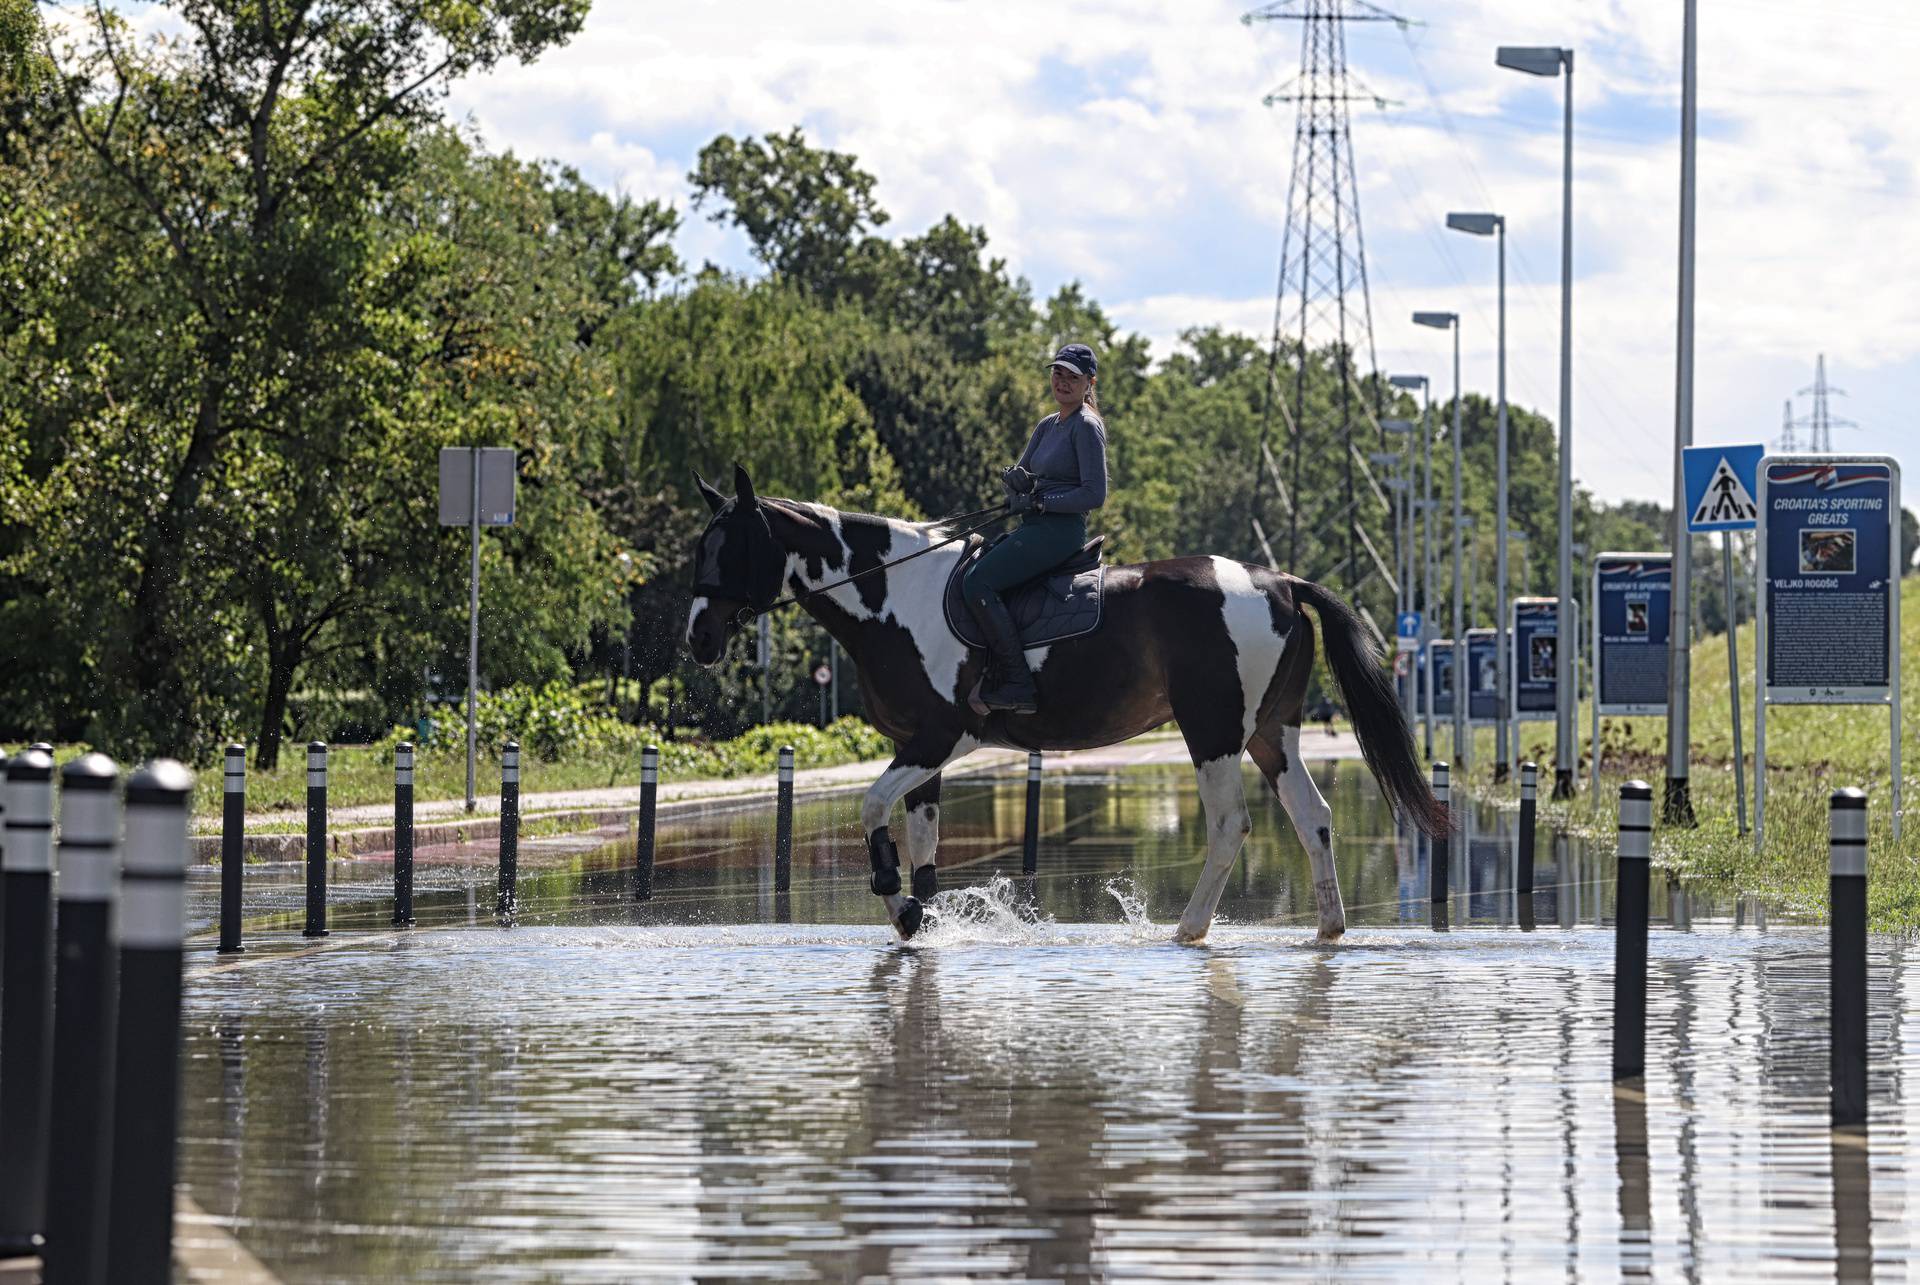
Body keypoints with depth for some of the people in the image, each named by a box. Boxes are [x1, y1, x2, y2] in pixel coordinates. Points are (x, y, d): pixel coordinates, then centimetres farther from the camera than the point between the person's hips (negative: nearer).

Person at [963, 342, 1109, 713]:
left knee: (977, 582, -23)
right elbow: (1020, 471, 17)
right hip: (1035, 529, 10)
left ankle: (1018, 685, -26)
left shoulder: (1086, 427, -9)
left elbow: (1094, 494, -16)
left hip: (1061, 528, -10)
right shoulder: (1048, 425, 18)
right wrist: (1016, 477, -7)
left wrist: (1039, 502, -15)